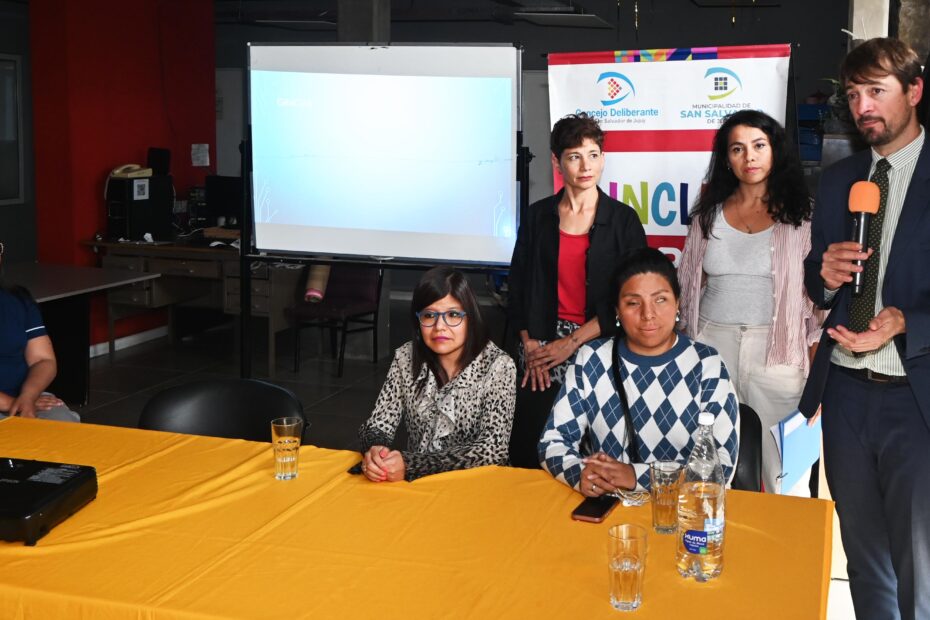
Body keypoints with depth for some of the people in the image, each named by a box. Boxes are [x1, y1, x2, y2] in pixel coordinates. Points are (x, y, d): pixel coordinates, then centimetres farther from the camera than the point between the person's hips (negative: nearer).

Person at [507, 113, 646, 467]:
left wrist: (572, 342, -8)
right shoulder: (538, 216, 8)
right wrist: (530, 346, -1)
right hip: (541, 348, 2)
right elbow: (518, 287, 10)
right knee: (527, 448, -3)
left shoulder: (623, 219, 1)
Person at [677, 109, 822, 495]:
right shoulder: (709, 214, 9)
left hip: (777, 351, -2)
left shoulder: (799, 215, 1)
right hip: (712, 346, 3)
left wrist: (817, 372, -5)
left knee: (785, 478, -1)